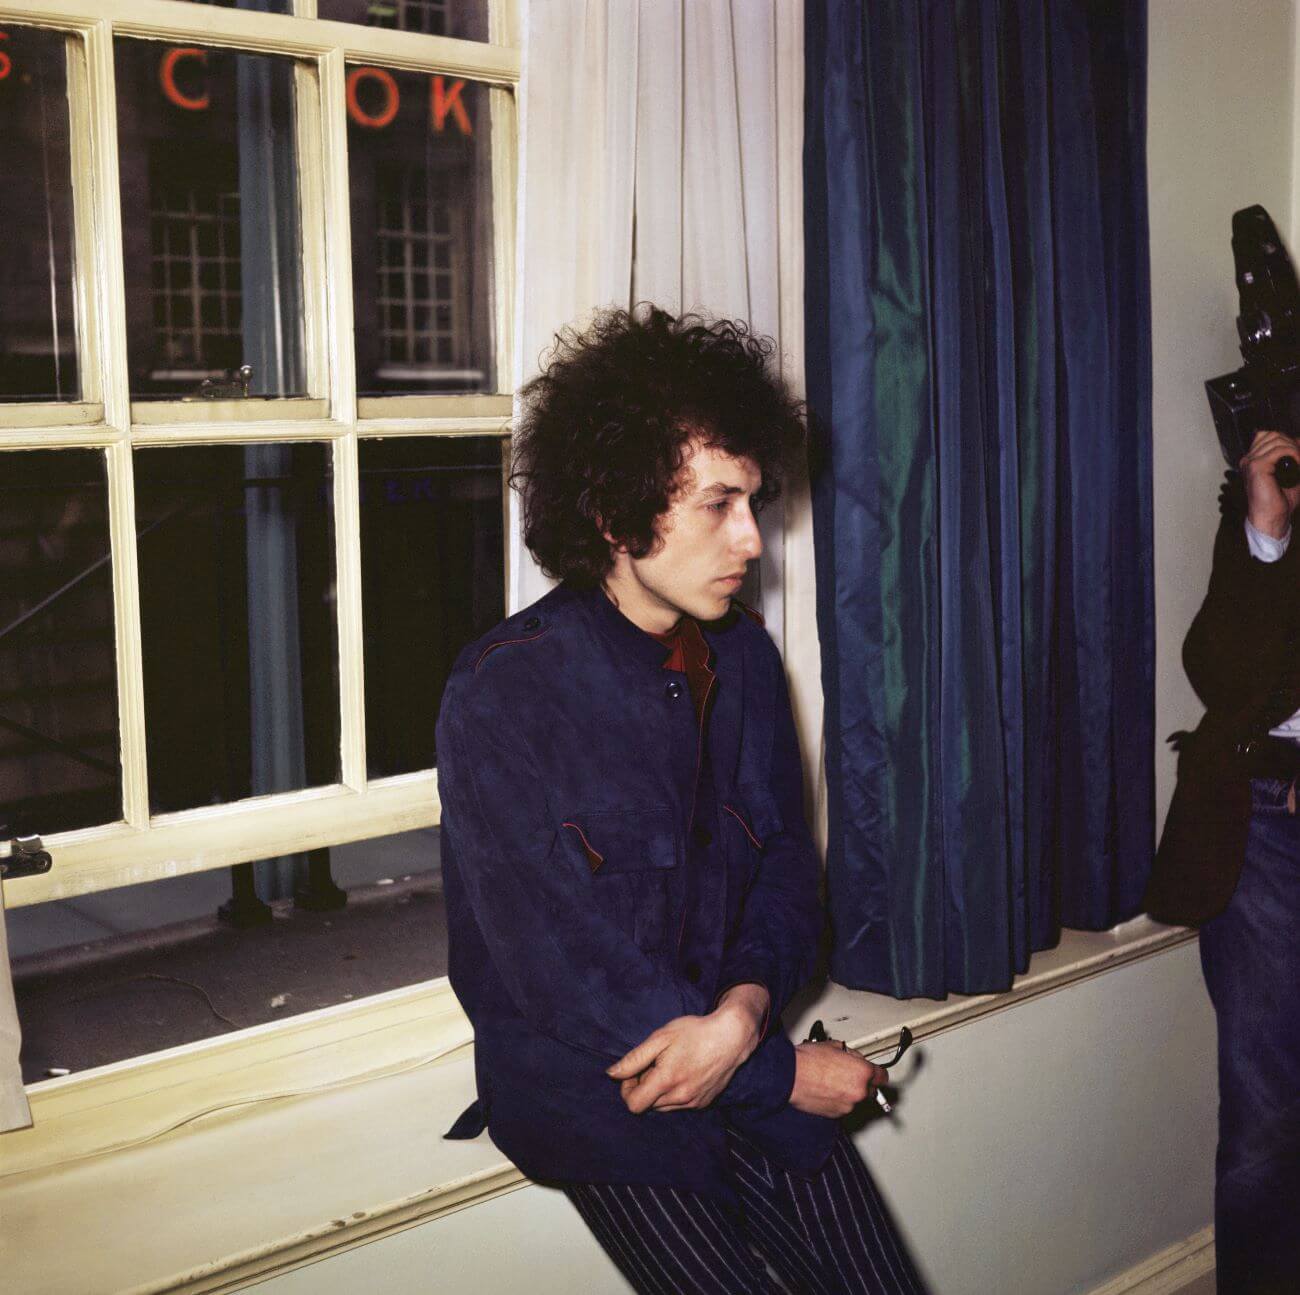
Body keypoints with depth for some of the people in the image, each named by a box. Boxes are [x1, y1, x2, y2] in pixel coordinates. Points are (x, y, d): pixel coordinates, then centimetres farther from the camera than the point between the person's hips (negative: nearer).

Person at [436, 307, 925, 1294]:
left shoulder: (744, 656, 2)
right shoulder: (503, 695, -18)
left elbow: (786, 869, 7)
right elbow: (564, 971, -19)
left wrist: (744, 1011, -14)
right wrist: (786, 1073, -14)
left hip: (745, 1057, 5)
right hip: (592, 1092, -5)